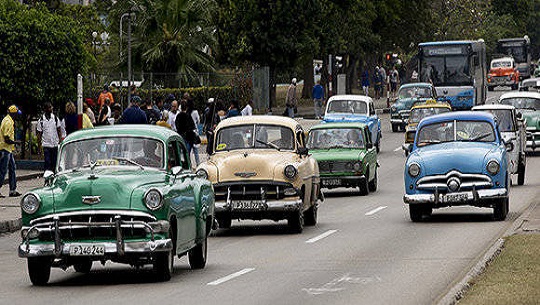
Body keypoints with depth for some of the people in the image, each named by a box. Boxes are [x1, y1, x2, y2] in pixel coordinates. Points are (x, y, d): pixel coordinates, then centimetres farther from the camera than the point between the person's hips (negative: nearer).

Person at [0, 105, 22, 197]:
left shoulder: (8, 120, 13)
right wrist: (16, 142, -10)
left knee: (12, 168, 13)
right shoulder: (8, 122, -19)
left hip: (8, 149, 10)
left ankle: (13, 190, 16)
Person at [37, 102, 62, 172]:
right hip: (46, 145, -2)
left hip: (55, 144, 2)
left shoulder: (55, 118, 4)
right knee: (47, 162, -6)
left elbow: (59, 131, 8)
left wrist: (60, 141, -2)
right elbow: (39, 133, 2)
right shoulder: (41, 120, -2)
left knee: (54, 162, 7)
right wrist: (39, 144, -3)